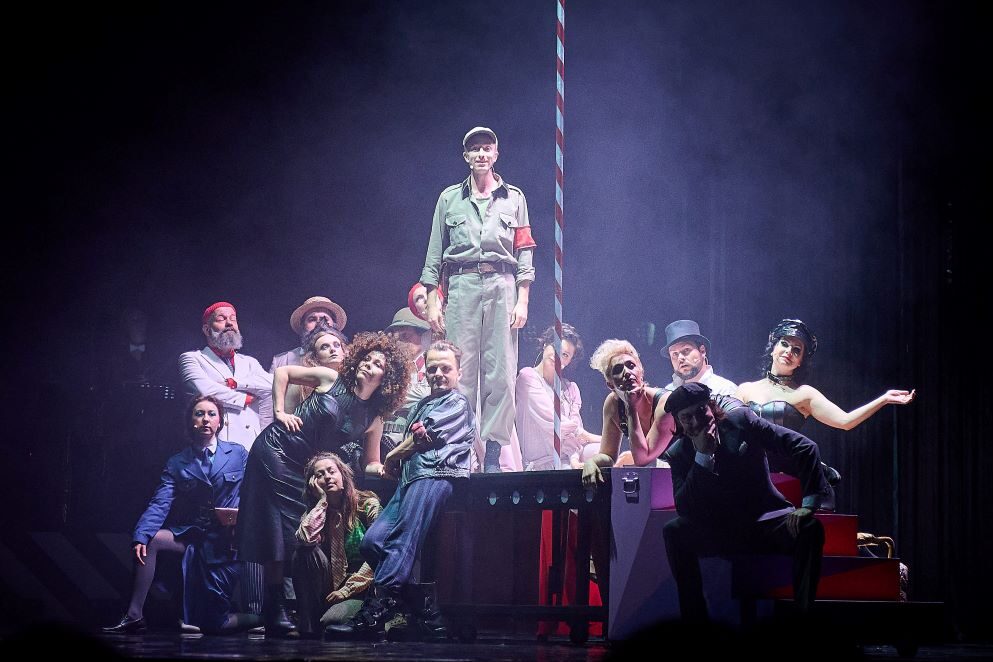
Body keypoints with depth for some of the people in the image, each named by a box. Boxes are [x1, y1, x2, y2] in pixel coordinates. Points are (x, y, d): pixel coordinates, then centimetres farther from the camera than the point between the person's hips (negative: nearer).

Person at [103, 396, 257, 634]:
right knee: (149, 540, -25)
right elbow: (160, 504, -6)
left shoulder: (238, 454, 4)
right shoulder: (177, 463, 6)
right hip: (192, 536, 3)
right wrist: (141, 536, -23)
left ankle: (260, 618, 23)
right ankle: (134, 616, -17)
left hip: (226, 540, -3)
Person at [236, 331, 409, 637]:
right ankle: (275, 611, -7)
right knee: (278, 530, -8)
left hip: (306, 470, 4)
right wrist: (280, 412, -3)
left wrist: (378, 467, -16)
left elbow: (371, 464, 8)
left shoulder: (373, 419, 2)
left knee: (299, 530, -1)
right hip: (276, 449, -4)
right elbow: (282, 372, 3)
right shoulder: (331, 379, -5)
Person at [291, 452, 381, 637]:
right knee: (305, 552, -22)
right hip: (334, 586, 4)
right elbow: (305, 538, -17)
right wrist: (322, 500, -10)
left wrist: (347, 589, -13)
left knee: (332, 621, -32)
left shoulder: (368, 504, -4)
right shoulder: (316, 511, 7)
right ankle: (307, 627, -20)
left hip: (364, 586, -4)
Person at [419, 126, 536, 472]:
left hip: (502, 286, 0)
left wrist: (522, 301, 0)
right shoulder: (450, 198, 13)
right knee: (461, 371, -5)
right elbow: (434, 254, 11)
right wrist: (432, 301, 3)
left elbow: (524, 252, 9)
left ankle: (494, 450, -6)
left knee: (501, 372, -6)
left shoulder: (513, 198, 13)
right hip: (462, 287, 0)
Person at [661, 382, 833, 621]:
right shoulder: (678, 454, -2)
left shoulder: (741, 420, -6)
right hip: (718, 535, 1)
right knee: (674, 532, -25)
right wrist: (702, 456, -22)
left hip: (765, 521, -1)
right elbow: (684, 509, -16)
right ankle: (694, 615, -20)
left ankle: (802, 614, -25)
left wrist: (808, 503, -19)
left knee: (810, 528, -31)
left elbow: (805, 447, -9)